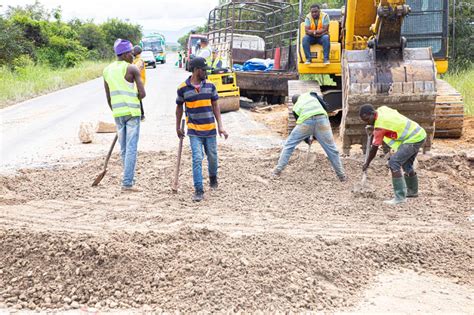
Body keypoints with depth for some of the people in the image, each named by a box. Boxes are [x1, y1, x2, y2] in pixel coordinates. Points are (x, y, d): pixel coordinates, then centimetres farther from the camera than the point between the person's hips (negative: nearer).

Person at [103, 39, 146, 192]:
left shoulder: (107, 70, 10)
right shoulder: (132, 69, -7)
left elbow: (109, 98, 14)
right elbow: (142, 94, -10)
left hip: (117, 113, 6)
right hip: (132, 112, -6)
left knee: (124, 148, 15)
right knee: (131, 148, -4)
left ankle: (129, 179, 23)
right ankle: (127, 183, -6)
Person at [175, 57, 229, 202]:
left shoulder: (210, 86, 2)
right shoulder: (183, 88, -5)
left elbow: (215, 106, 6)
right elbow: (179, 107, 8)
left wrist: (220, 126, -1)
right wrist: (178, 127, 12)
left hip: (210, 129, 3)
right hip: (194, 131, -3)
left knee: (212, 157, 14)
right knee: (197, 159, -10)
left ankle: (213, 178, 43)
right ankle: (199, 190, -4)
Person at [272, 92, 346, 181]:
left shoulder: (295, 108, 32)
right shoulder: (310, 94, 32)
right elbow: (324, 105, 18)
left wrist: (307, 139, 48)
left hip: (306, 121, 0)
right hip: (321, 118, 0)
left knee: (289, 144, 19)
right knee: (331, 149, 11)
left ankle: (277, 170, 18)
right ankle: (342, 176, 19)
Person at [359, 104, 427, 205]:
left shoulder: (380, 126, -22)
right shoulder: (382, 109, 1)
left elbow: (374, 148, -14)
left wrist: (367, 163, -1)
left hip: (413, 140, -10)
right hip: (419, 134, 10)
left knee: (393, 163, -18)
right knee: (406, 164, 25)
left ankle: (400, 197, -18)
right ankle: (412, 191, 44)